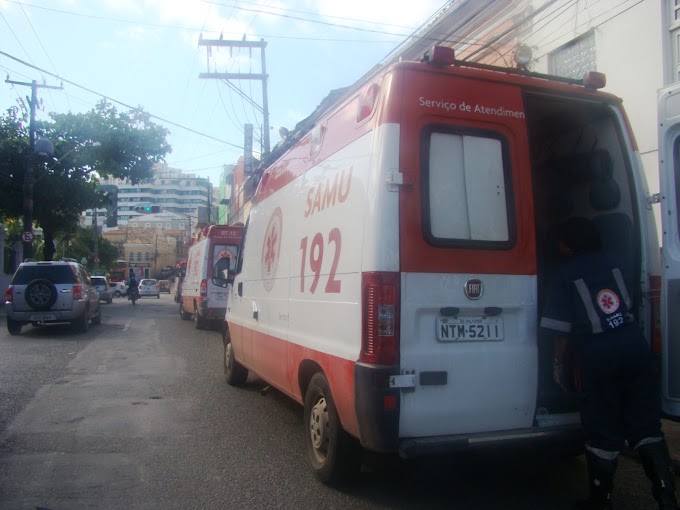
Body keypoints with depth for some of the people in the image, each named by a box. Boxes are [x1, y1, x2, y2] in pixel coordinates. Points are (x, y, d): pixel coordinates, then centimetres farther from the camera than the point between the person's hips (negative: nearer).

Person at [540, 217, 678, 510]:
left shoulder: (564, 273, 0)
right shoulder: (611, 261, 12)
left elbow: (562, 328, -3)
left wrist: (559, 364, 7)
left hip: (597, 353, -4)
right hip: (634, 342, 4)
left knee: (603, 431, 7)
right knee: (645, 425, 12)